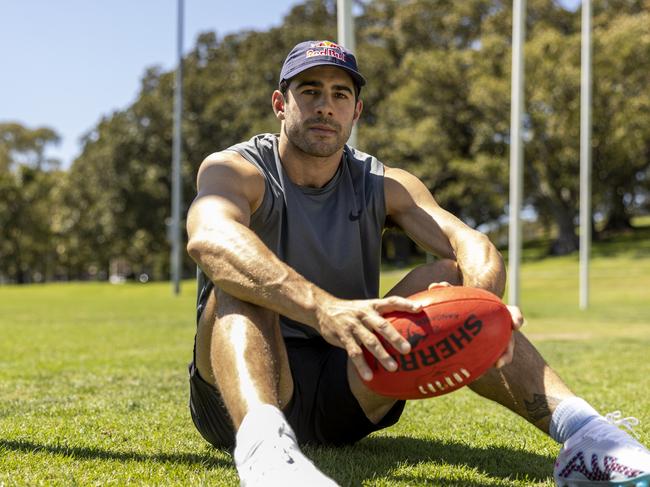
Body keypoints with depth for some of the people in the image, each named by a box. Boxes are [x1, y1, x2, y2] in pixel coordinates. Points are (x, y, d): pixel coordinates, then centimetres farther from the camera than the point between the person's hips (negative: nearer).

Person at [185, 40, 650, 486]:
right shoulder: (236, 170, -8)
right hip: (240, 396, -3)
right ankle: (262, 444, -59)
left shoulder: (384, 187, 4)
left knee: (445, 278, -16)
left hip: (345, 395, 3)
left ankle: (575, 425, -35)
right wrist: (322, 308, -52)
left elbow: (469, 242, -16)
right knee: (241, 280, -30)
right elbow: (210, 236, -34)